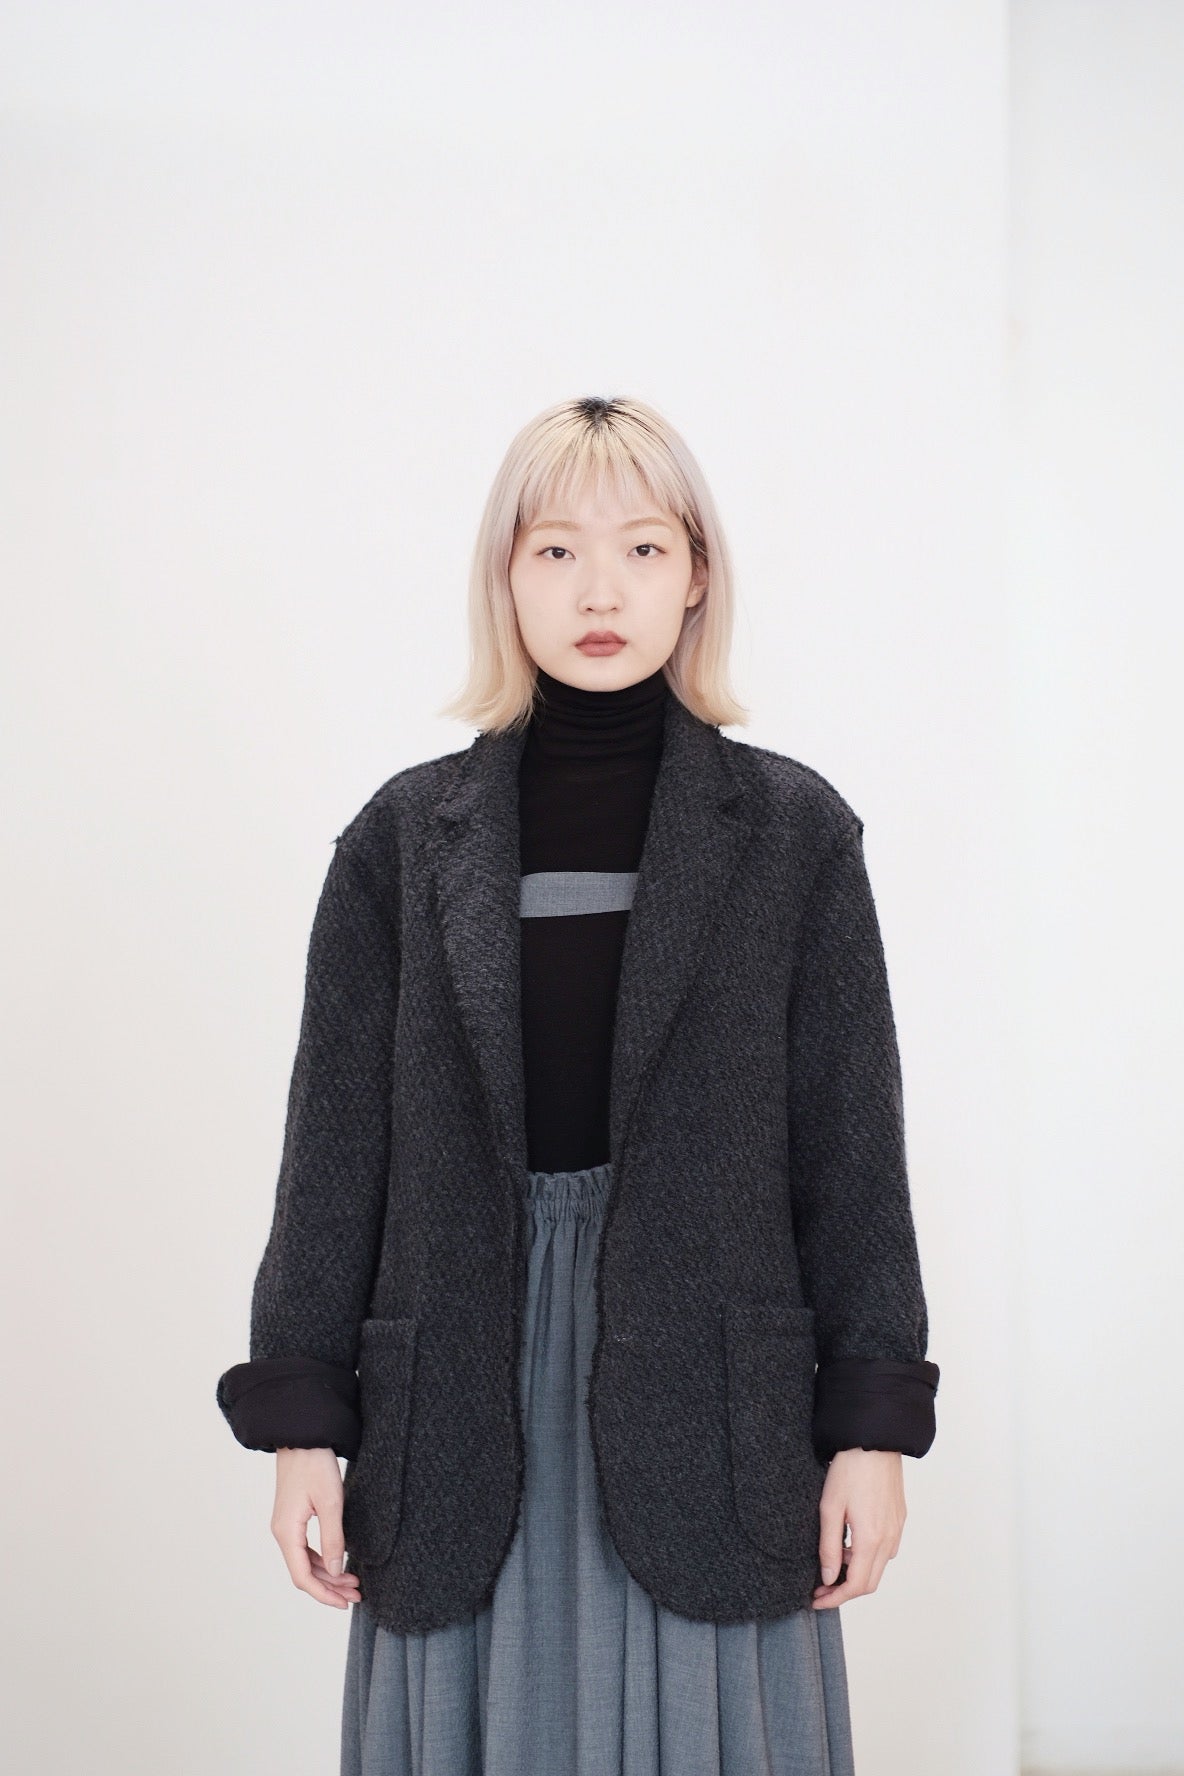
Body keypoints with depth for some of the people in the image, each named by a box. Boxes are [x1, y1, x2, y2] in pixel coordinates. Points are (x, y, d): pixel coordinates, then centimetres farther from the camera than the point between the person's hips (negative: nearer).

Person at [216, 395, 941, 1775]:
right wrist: (301, 1417, 1)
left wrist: (873, 1426, -2)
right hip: (467, 1397, 1)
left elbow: (851, 1146, 2)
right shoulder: (406, 836, 4)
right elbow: (336, 1141, 4)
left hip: (709, 1388, -1)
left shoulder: (792, 831, 2)